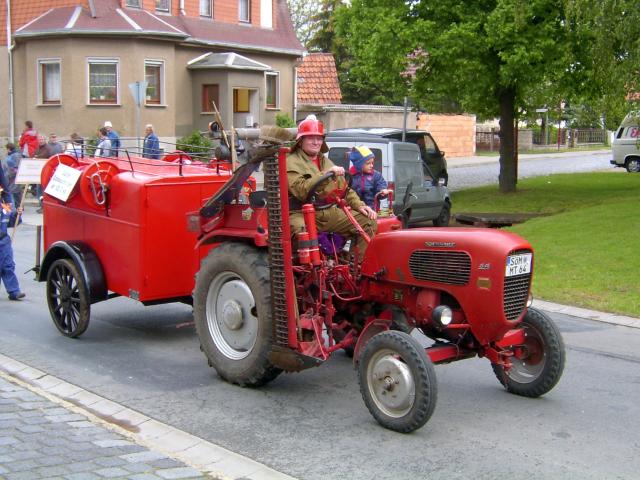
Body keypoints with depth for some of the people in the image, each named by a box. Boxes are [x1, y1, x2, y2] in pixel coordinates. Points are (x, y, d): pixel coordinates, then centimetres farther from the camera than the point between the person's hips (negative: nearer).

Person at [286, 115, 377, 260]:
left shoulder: (326, 162, 24)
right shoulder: (291, 162, -2)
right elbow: (301, 190, -19)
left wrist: (359, 205, 8)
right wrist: (326, 174, -23)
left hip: (330, 212, 7)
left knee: (369, 222, -8)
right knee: (302, 232, -42)